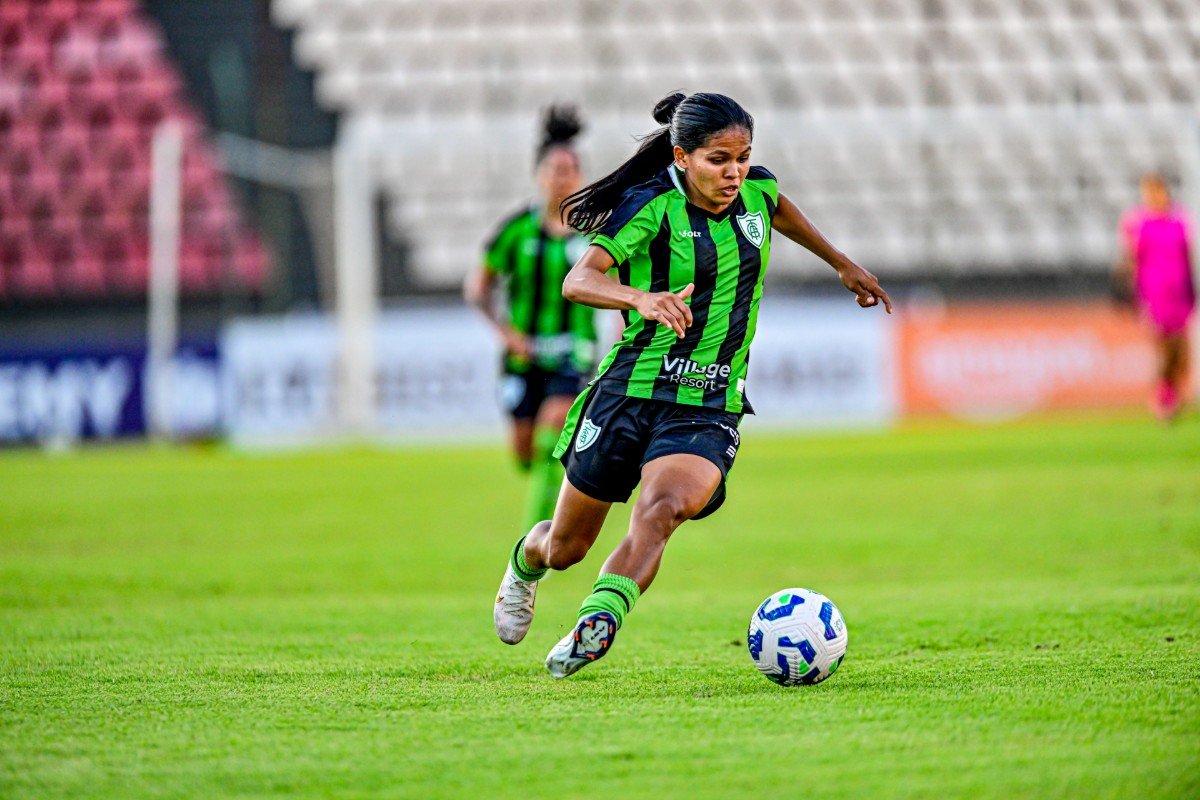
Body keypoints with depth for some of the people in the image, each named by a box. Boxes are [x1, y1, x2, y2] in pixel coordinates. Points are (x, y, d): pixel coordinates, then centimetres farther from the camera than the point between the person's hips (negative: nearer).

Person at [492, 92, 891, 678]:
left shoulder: (755, 191, 4)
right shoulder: (653, 206, -13)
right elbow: (577, 280, -26)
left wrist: (843, 265, 40)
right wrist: (642, 297, -45)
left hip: (710, 409, 2)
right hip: (632, 391, -2)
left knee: (664, 506, -30)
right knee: (565, 548, 12)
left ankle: (596, 626, -43)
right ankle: (524, 564, 47)